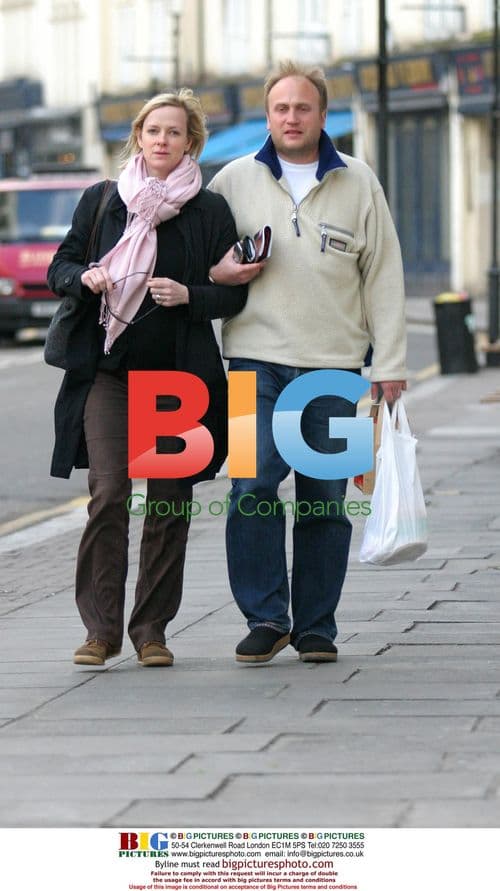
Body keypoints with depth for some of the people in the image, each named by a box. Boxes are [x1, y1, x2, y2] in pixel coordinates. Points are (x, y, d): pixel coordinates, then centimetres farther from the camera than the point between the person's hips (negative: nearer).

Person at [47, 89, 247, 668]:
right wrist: (84, 278, -9)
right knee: (107, 495, -10)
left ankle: (151, 630, 10)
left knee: (169, 503, 1)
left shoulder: (211, 211, 6)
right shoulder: (100, 200, 9)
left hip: (179, 375, 0)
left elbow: (234, 294, 6)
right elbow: (60, 267, 13)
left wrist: (189, 295, -13)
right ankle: (101, 628, -5)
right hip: (108, 369, 0)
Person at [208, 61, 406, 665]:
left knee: (326, 499, 3)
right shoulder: (235, 180, 8)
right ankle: (265, 618, -5)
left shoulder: (357, 183, 9)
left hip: (334, 365, 1)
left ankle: (315, 626, 11)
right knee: (253, 487, -14)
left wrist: (389, 365, 4)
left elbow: (383, 276, 9)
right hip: (256, 359, -1)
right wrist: (218, 272, -6)